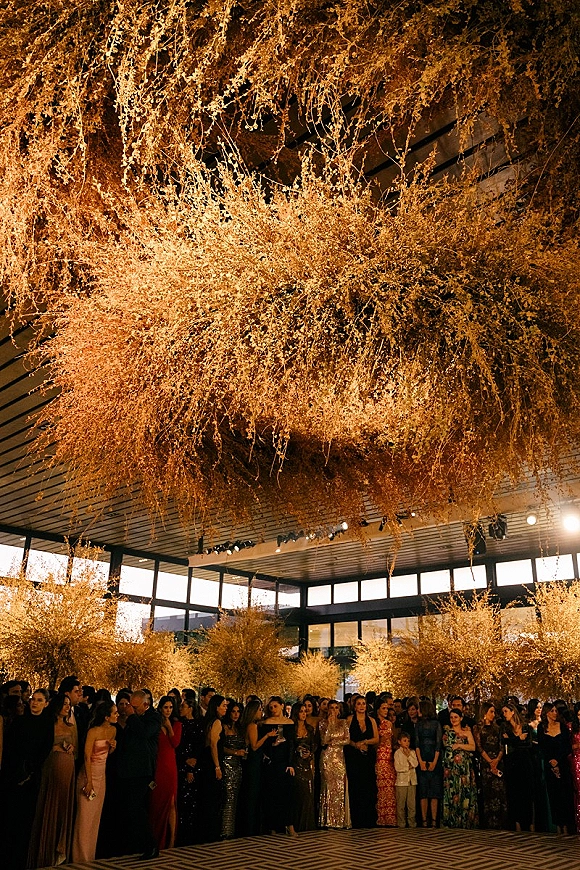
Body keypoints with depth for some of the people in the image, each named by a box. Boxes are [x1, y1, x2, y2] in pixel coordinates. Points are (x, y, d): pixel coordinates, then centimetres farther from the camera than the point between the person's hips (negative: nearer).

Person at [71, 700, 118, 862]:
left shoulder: (113, 730, 2)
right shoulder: (94, 731, -17)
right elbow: (87, 756, -15)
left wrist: (113, 747, -8)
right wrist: (89, 781, -16)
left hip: (102, 775, 6)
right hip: (89, 774, -6)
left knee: (96, 815, 10)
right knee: (85, 815, -2)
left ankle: (91, 853, 19)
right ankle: (81, 855, 9)